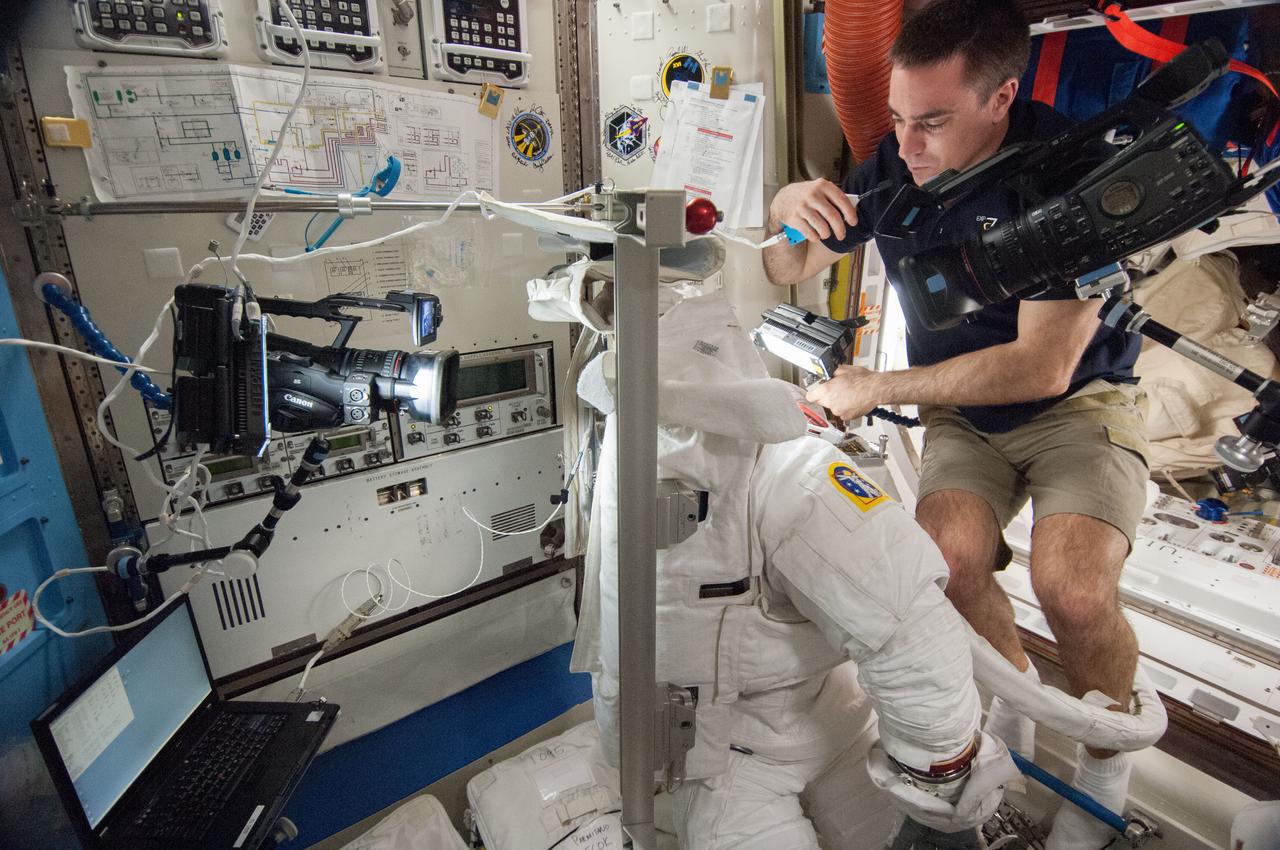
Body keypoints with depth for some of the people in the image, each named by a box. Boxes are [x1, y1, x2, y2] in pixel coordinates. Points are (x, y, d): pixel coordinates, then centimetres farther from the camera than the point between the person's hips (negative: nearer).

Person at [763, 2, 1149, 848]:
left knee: (1073, 586, -27)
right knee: (949, 554, -26)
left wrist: (879, 388, -24)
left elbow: (1041, 366, -26)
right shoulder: (895, 165, -6)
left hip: (1078, 401, -3)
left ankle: (1109, 759, 8)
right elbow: (791, 271, 4)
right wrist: (786, 207, -19)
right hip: (962, 411, 3)